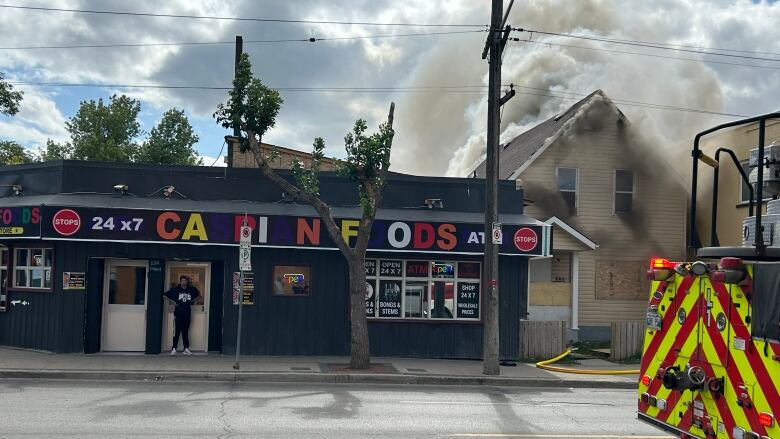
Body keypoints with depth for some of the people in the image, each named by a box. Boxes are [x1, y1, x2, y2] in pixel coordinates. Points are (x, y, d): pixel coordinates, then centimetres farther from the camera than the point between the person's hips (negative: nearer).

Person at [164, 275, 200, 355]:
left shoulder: (191, 289, 7)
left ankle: (186, 348, 9)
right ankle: (174, 348, -1)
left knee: (186, 331, 6)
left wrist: (192, 301, 9)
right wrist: (173, 301, -4)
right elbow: (165, 295, 3)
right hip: (178, 312, -3)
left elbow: (198, 294, 23)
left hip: (187, 313, 3)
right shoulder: (175, 289, 0)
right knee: (177, 331, -4)